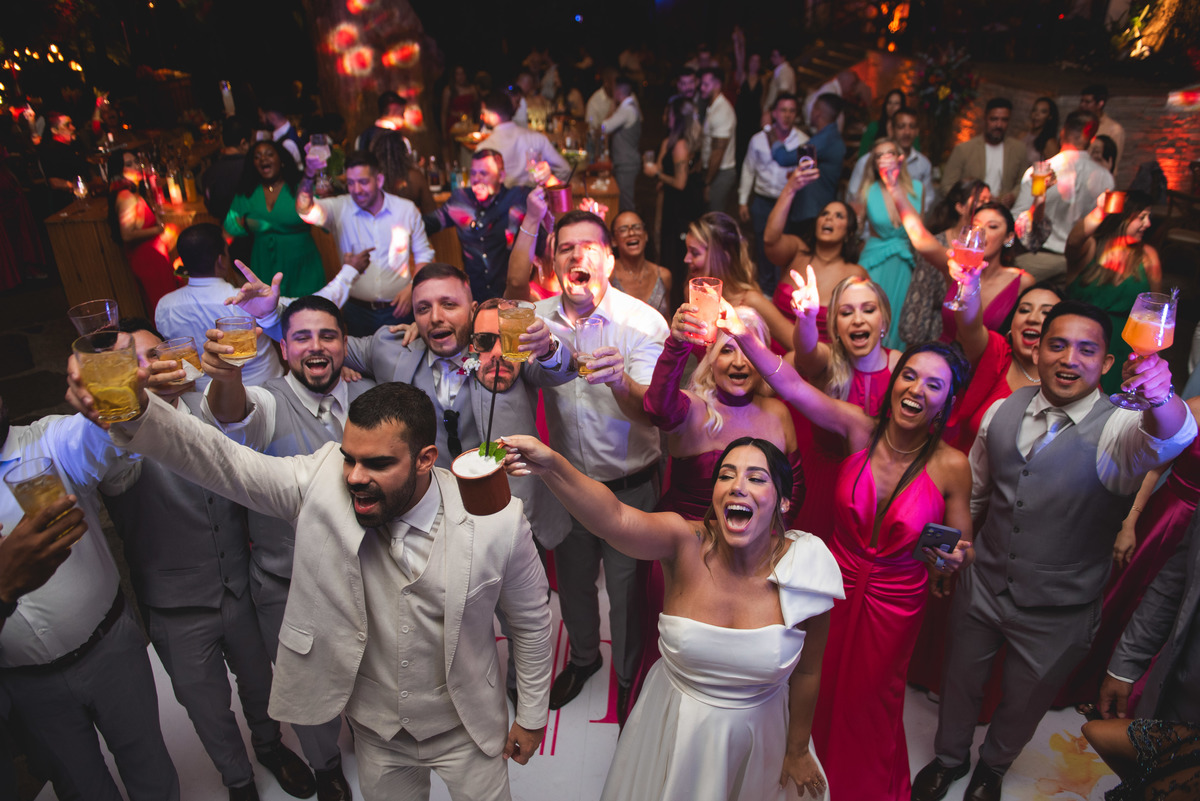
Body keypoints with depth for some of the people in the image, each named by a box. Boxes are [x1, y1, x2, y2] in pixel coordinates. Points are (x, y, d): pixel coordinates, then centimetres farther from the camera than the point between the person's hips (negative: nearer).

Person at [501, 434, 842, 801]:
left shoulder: (801, 576, -21)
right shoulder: (687, 543, -25)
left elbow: (807, 672, -6)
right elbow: (614, 517, -46)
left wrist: (797, 751, 7)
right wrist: (551, 465, -63)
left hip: (755, 736, 1)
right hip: (674, 729, 0)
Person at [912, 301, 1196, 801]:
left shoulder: (1120, 428, -20)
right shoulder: (1002, 412, -8)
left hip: (1057, 614, -2)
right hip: (982, 587, 2)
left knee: (1024, 703, 22)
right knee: (960, 681, 22)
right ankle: (949, 758, 53)